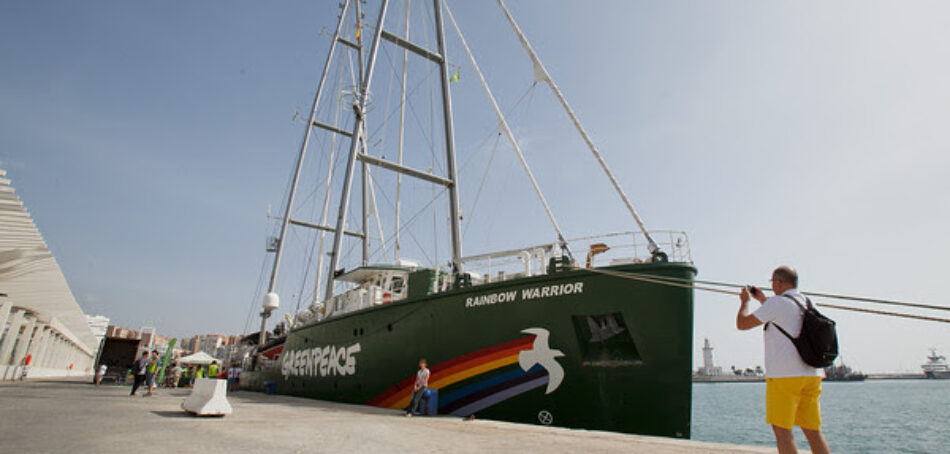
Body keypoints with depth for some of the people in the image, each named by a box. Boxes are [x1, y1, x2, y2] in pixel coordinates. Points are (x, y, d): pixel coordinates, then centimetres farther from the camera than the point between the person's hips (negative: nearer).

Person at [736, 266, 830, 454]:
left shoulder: (777, 303, -9)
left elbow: (742, 323, -5)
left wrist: (744, 301, 12)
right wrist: (762, 299, 36)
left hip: (784, 375, -8)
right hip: (812, 374, 8)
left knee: (782, 431, -2)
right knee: (813, 431, 10)